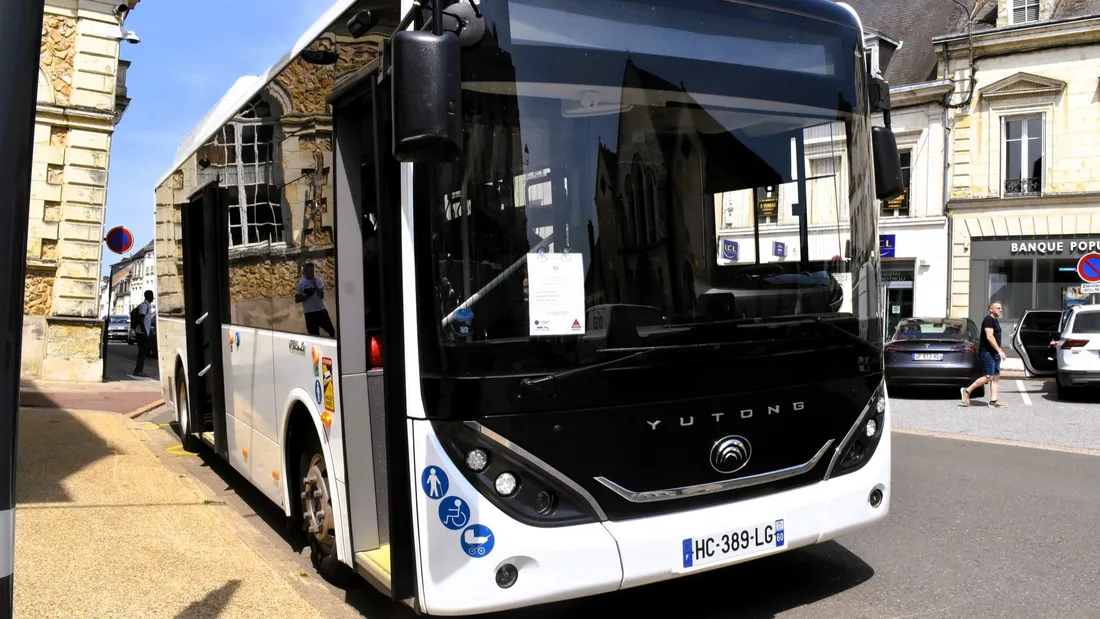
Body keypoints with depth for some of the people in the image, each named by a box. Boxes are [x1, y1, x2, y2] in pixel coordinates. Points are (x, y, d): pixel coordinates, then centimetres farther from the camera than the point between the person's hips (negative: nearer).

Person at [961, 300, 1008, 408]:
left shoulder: (995, 320, 18)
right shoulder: (988, 319, -13)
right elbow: (989, 337, -21)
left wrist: (1000, 351, 22)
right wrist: (999, 351, -23)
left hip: (994, 353, 10)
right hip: (987, 352, -10)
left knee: (996, 376, 5)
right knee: (989, 377, -12)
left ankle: (993, 401, 5)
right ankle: (967, 391, -2)